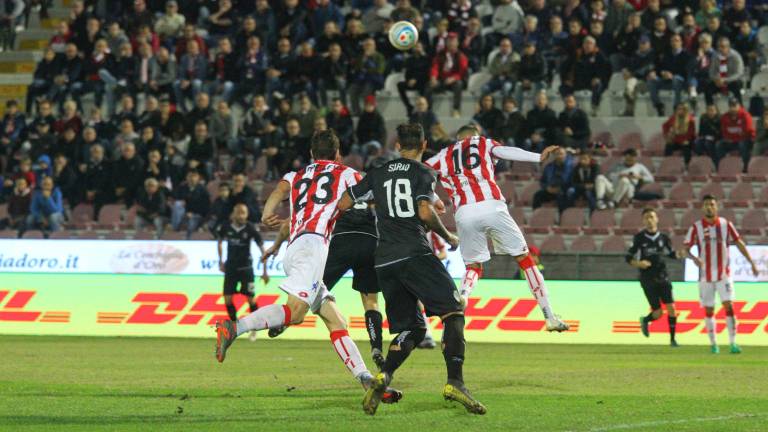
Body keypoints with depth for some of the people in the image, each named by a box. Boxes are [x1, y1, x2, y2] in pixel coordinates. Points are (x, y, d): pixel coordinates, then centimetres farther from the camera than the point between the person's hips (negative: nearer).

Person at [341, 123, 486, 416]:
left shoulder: (378, 174, 17)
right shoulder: (423, 173, 3)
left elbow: (343, 204, 17)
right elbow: (425, 213, -11)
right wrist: (448, 237, 5)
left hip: (384, 260, 5)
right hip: (415, 254, -5)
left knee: (411, 329, 11)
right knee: (453, 312, -3)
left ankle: (383, 377, -14)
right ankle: (454, 382, -20)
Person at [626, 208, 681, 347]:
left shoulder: (663, 238, 2)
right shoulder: (639, 238, -5)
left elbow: (671, 253, 15)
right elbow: (628, 257, -1)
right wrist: (638, 264, -20)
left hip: (663, 277, 2)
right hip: (648, 279, -2)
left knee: (671, 307, -9)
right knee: (658, 313, -4)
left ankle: (672, 339, 3)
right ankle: (645, 320, 31)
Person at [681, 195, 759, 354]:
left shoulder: (726, 224, 1)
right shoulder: (696, 227, -2)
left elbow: (739, 243, 6)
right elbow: (685, 249, -5)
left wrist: (752, 262, 0)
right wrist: (694, 258, -27)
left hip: (724, 274, 0)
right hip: (706, 275, 0)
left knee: (728, 305, -12)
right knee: (709, 310, 5)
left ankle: (733, 343, -11)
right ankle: (713, 344, 18)